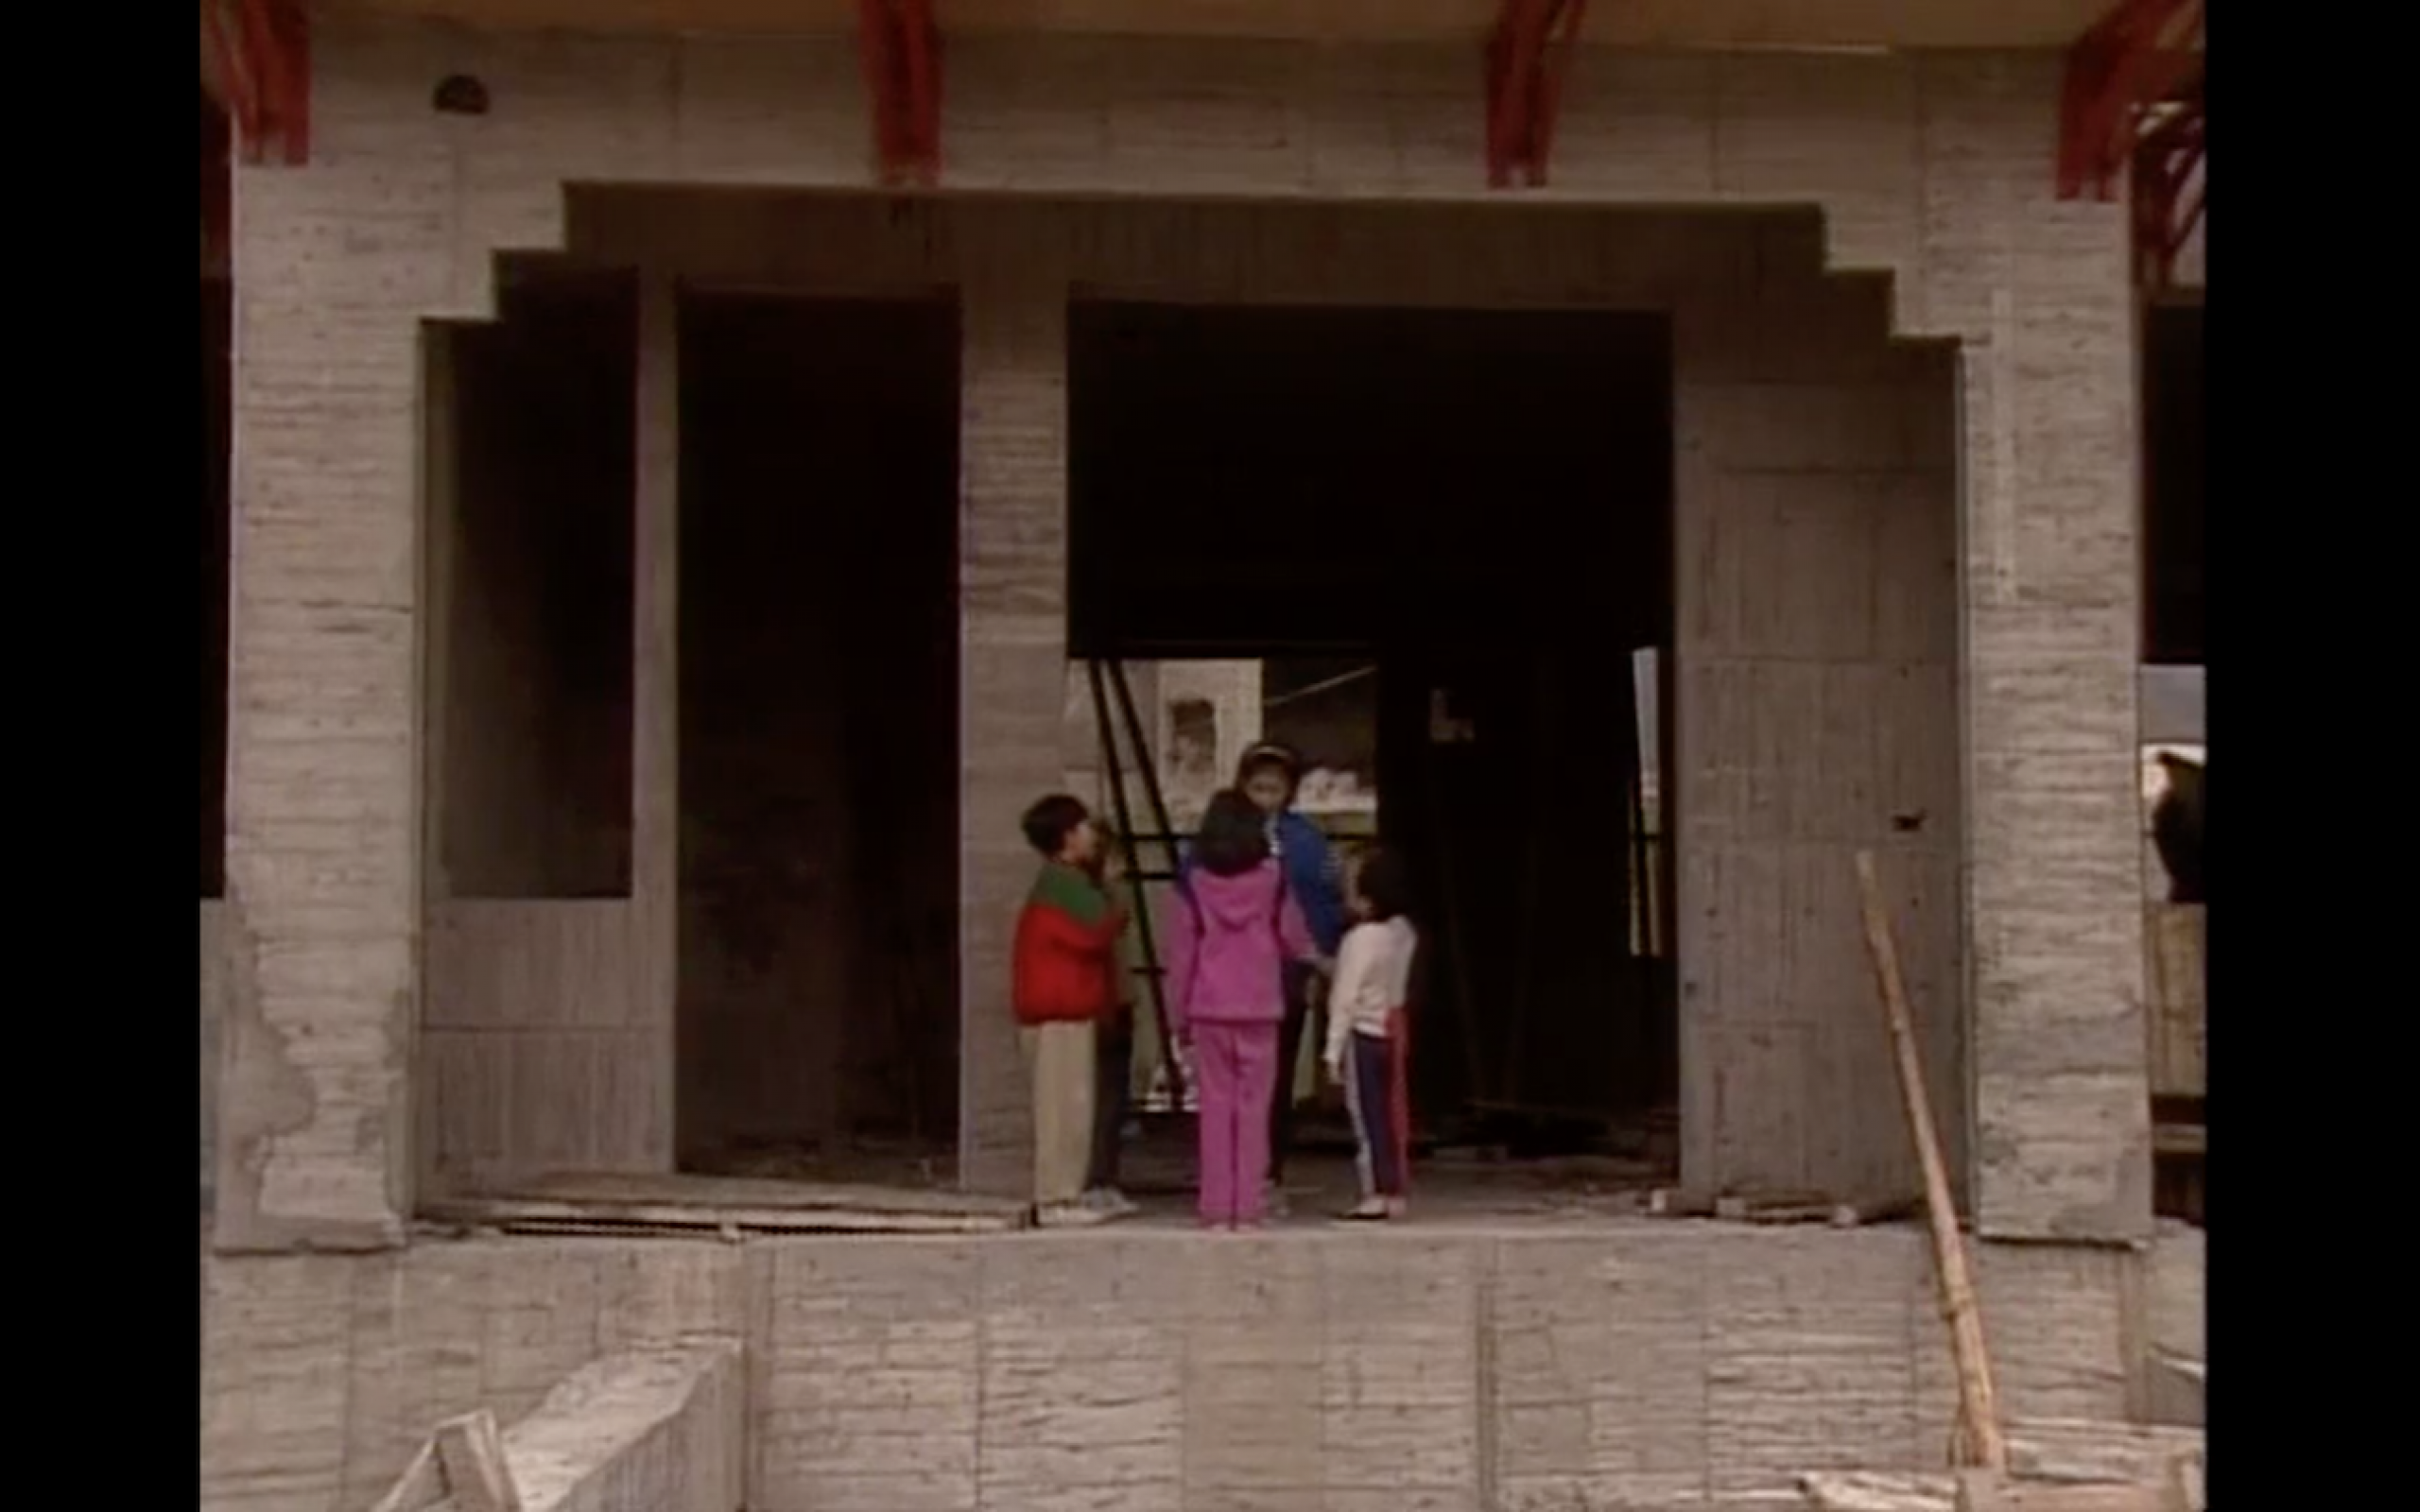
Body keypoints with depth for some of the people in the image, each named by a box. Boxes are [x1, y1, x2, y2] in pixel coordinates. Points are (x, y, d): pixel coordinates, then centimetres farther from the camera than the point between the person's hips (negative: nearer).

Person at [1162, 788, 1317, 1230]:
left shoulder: (1193, 885, -4)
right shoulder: (1272, 882, -3)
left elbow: (1179, 955, -1)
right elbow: (1297, 943, 6)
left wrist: (1178, 1020, 7)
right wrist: (1310, 954, 30)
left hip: (1208, 1012, 0)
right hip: (1260, 1011, 0)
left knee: (1215, 1107, 5)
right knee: (1253, 1110, 4)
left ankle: (1217, 1209, 5)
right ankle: (1249, 1208, 2)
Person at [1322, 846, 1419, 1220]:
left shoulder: (1360, 939, -17)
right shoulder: (1405, 933, 3)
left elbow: (1346, 999, -16)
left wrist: (1333, 1050, -12)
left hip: (1364, 1034, -7)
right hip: (1394, 1032, 7)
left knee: (1368, 1115, -1)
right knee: (1393, 1114, 11)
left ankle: (1376, 1195, 0)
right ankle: (1396, 1192, 15)